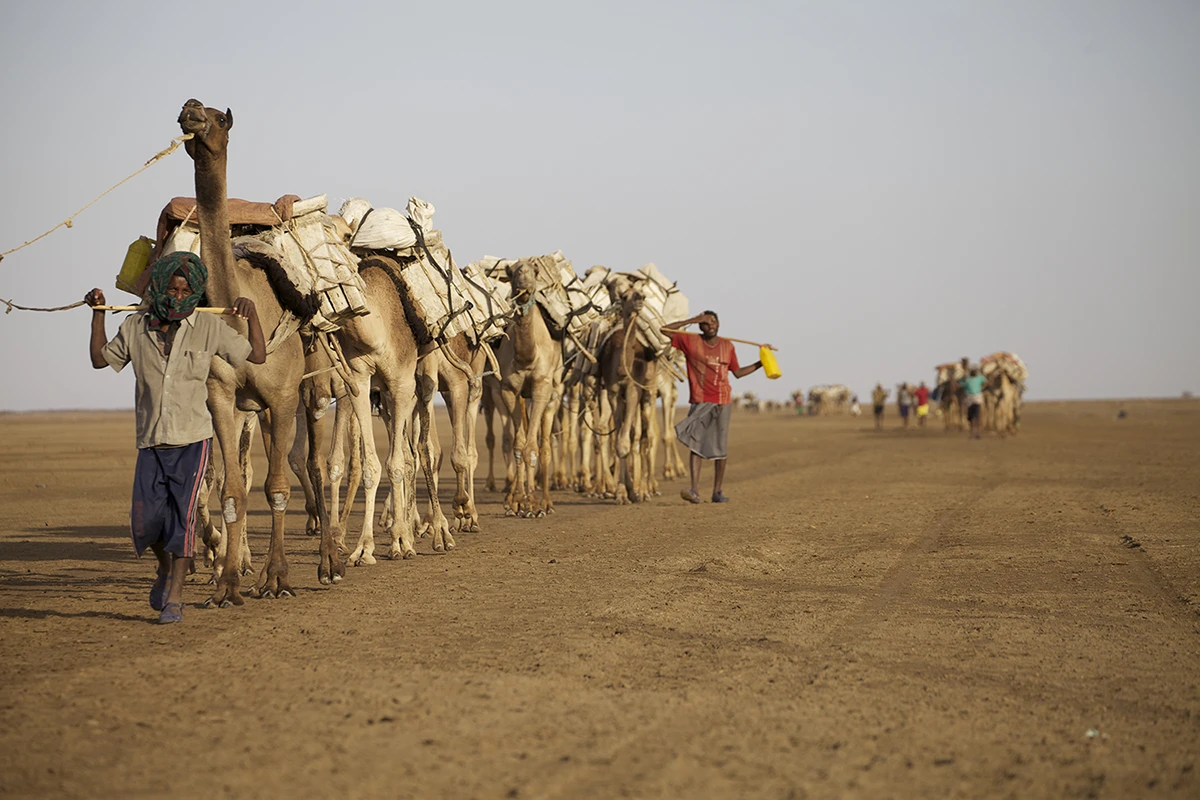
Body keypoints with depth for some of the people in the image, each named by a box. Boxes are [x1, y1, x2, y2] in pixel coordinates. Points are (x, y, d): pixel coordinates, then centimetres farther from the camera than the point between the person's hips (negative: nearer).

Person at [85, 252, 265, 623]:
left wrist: (252, 314, -8)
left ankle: (175, 598, -3)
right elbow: (101, 359, 18)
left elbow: (257, 355, 4)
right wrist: (97, 314, 10)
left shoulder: (208, 327, -1)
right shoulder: (135, 327, 5)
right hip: (151, 442, 2)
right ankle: (165, 566, 30)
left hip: (192, 439, -2)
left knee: (182, 515, -10)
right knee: (145, 518, -3)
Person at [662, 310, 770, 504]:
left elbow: (737, 372, 19)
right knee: (696, 444, -12)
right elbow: (665, 330, -4)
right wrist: (691, 321, -7)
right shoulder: (691, 341, 1)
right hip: (700, 401, -2)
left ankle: (718, 491, 11)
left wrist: (759, 364, 13)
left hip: (722, 402, 2)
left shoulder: (727, 346, 9)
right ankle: (695, 490, -16)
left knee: (720, 448, 4)